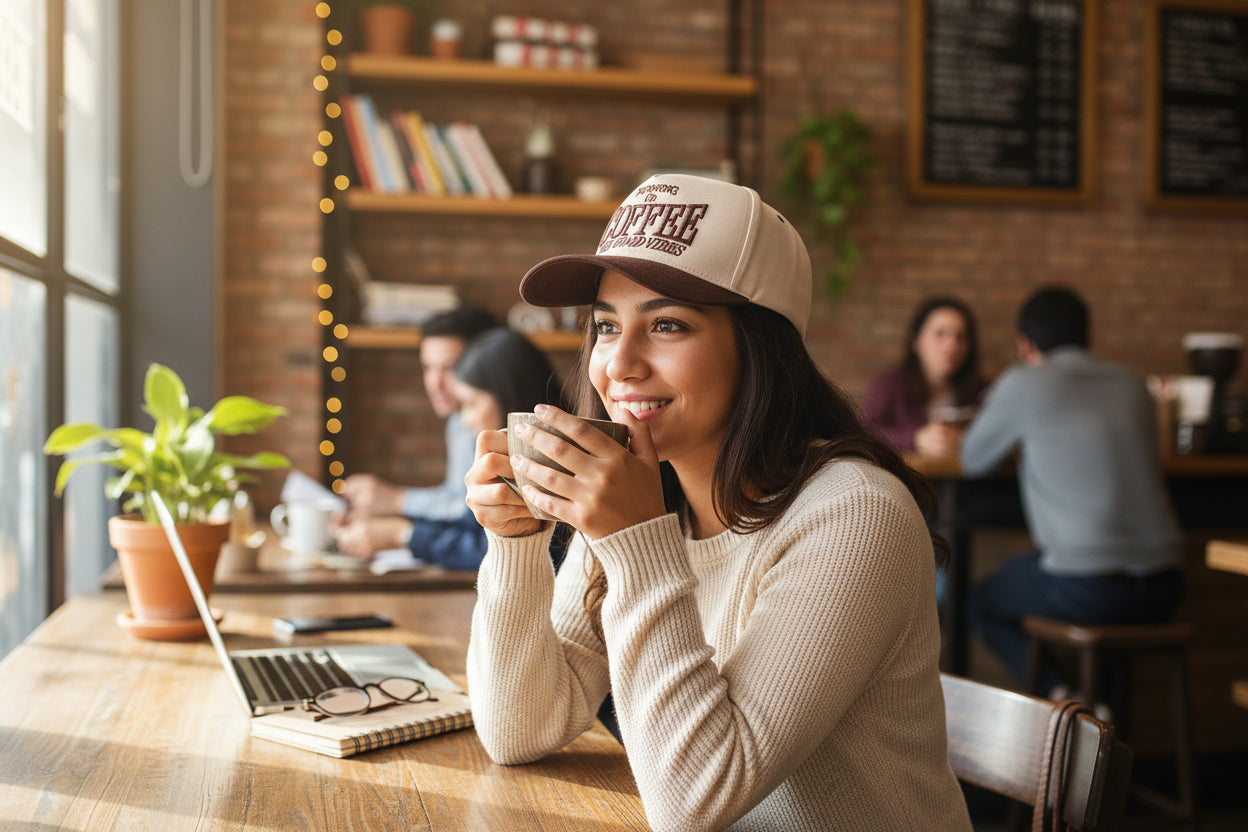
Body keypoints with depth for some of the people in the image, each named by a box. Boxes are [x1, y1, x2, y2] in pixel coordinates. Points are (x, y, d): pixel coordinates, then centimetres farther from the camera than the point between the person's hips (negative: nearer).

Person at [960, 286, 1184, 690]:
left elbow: (972, 461, 11)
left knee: (982, 604, 22)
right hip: (1161, 589, 5)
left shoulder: (1023, 385, -3)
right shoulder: (1132, 385, 12)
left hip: (1085, 588, -5)